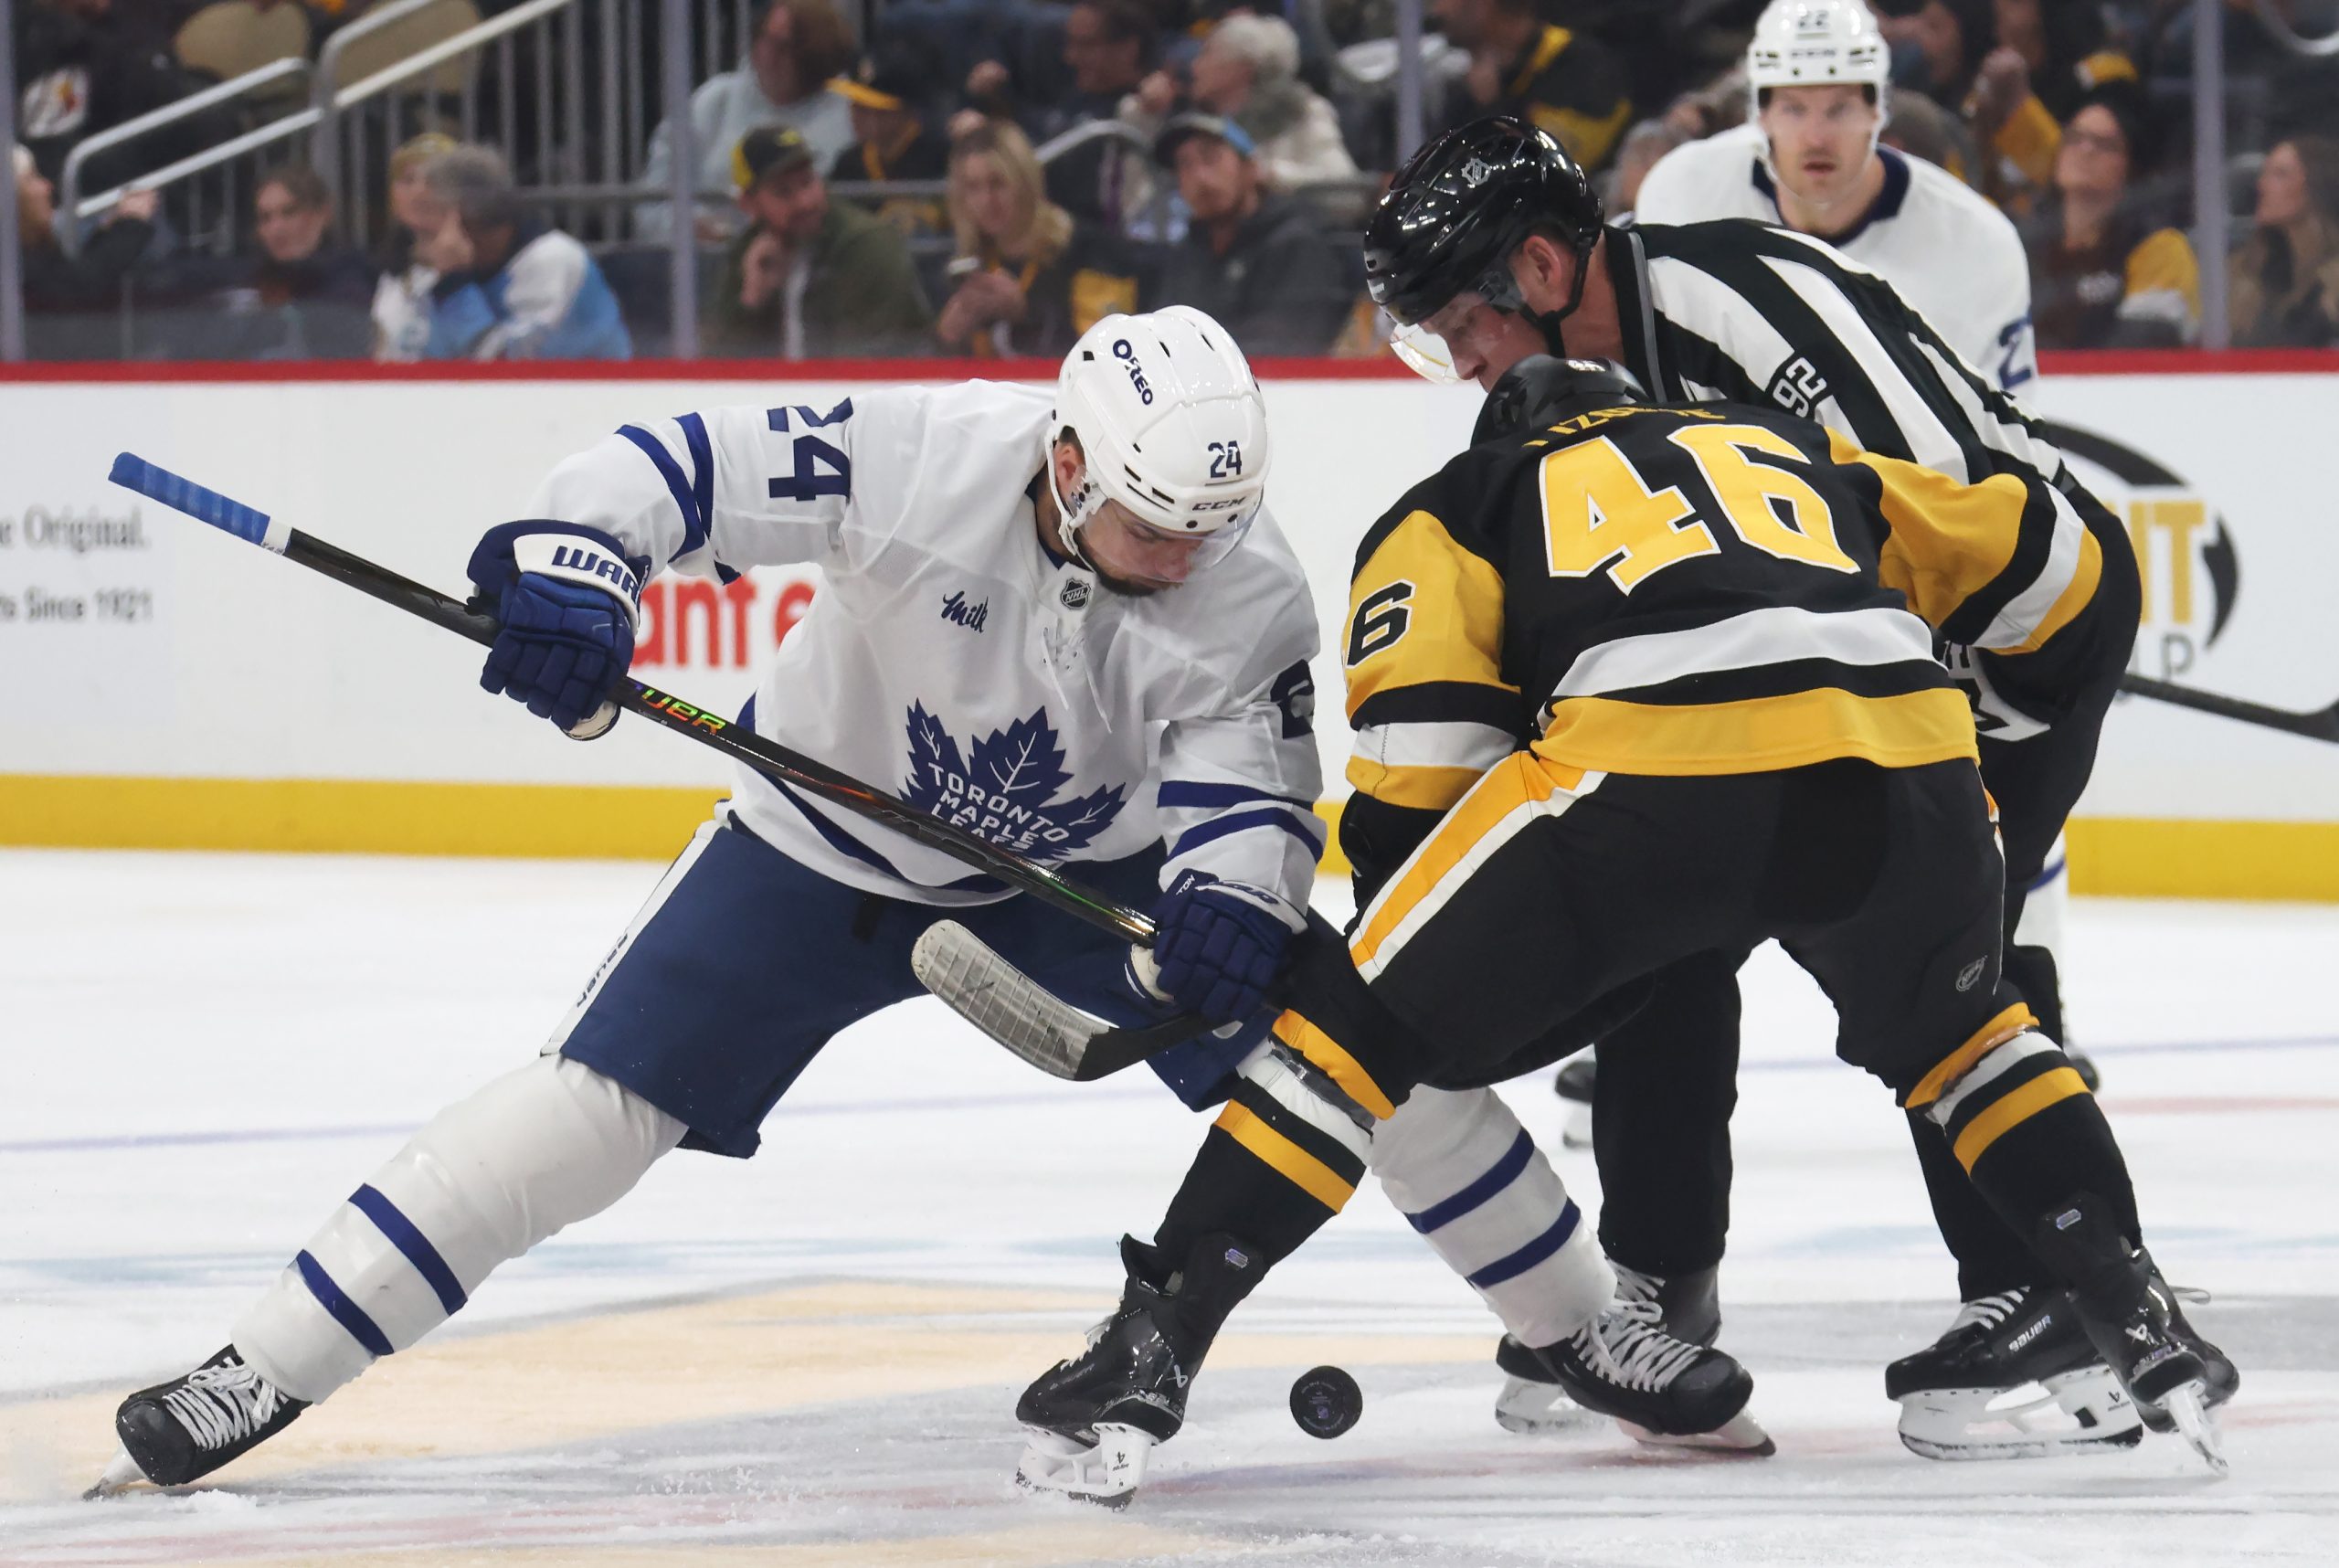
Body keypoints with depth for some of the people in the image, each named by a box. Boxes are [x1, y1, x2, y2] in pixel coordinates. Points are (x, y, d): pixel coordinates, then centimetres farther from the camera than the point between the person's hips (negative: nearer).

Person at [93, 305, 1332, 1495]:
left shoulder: (1245, 590, -23)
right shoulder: (924, 455, -31)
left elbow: (1250, 785, -26)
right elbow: (675, 469, -26)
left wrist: (1230, 900, -48)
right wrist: (569, 564, -44)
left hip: (1083, 864, 2)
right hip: (831, 843, -2)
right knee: (592, 1108, -11)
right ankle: (260, 1372, -5)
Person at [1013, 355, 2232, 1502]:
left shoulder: (1450, 508, 31)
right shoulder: (1793, 449, 41)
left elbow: (1413, 759, 16)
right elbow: (2038, 556, 38)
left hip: (1646, 767, -3)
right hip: (1903, 760, 3)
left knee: (1360, 1020, 11)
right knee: (1950, 1034, 33)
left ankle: (1152, 1346, 1)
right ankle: (2140, 1322, 23)